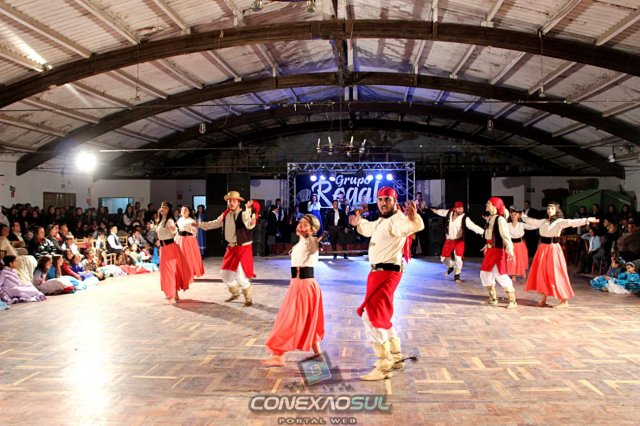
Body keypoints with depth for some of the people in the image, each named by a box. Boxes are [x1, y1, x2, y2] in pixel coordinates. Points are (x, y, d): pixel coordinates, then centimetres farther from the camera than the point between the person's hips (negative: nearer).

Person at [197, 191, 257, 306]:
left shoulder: (243, 214, -18)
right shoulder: (225, 215, 3)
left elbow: (248, 224, -39)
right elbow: (215, 223, 18)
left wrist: (251, 223, -60)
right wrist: (200, 224, 17)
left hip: (243, 248, -7)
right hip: (231, 248, 7)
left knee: (241, 276, -9)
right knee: (225, 274, 16)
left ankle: (248, 298, 14)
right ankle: (235, 293, 40)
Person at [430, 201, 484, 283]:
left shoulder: (464, 218, -20)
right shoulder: (449, 213, -9)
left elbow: (473, 226, -27)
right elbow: (440, 211, 11)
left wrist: (484, 232, -38)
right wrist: (432, 209, 27)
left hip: (459, 241, -4)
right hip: (448, 240, 4)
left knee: (458, 258, -12)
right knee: (444, 258, 12)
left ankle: (457, 275, 9)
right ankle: (450, 266, 46)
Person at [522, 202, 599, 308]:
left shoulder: (559, 221, -7)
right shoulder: (543, 221, 11)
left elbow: (571, 222, -23)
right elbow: (531, 221, 28)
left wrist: (586, 220, -39)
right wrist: (522, 216, 41)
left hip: (553, 249, -6)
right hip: (543, 249, 6)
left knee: (556, 274, -6)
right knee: (542, 273, 8)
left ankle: (564, 301, 2)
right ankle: (544, 299, 20)